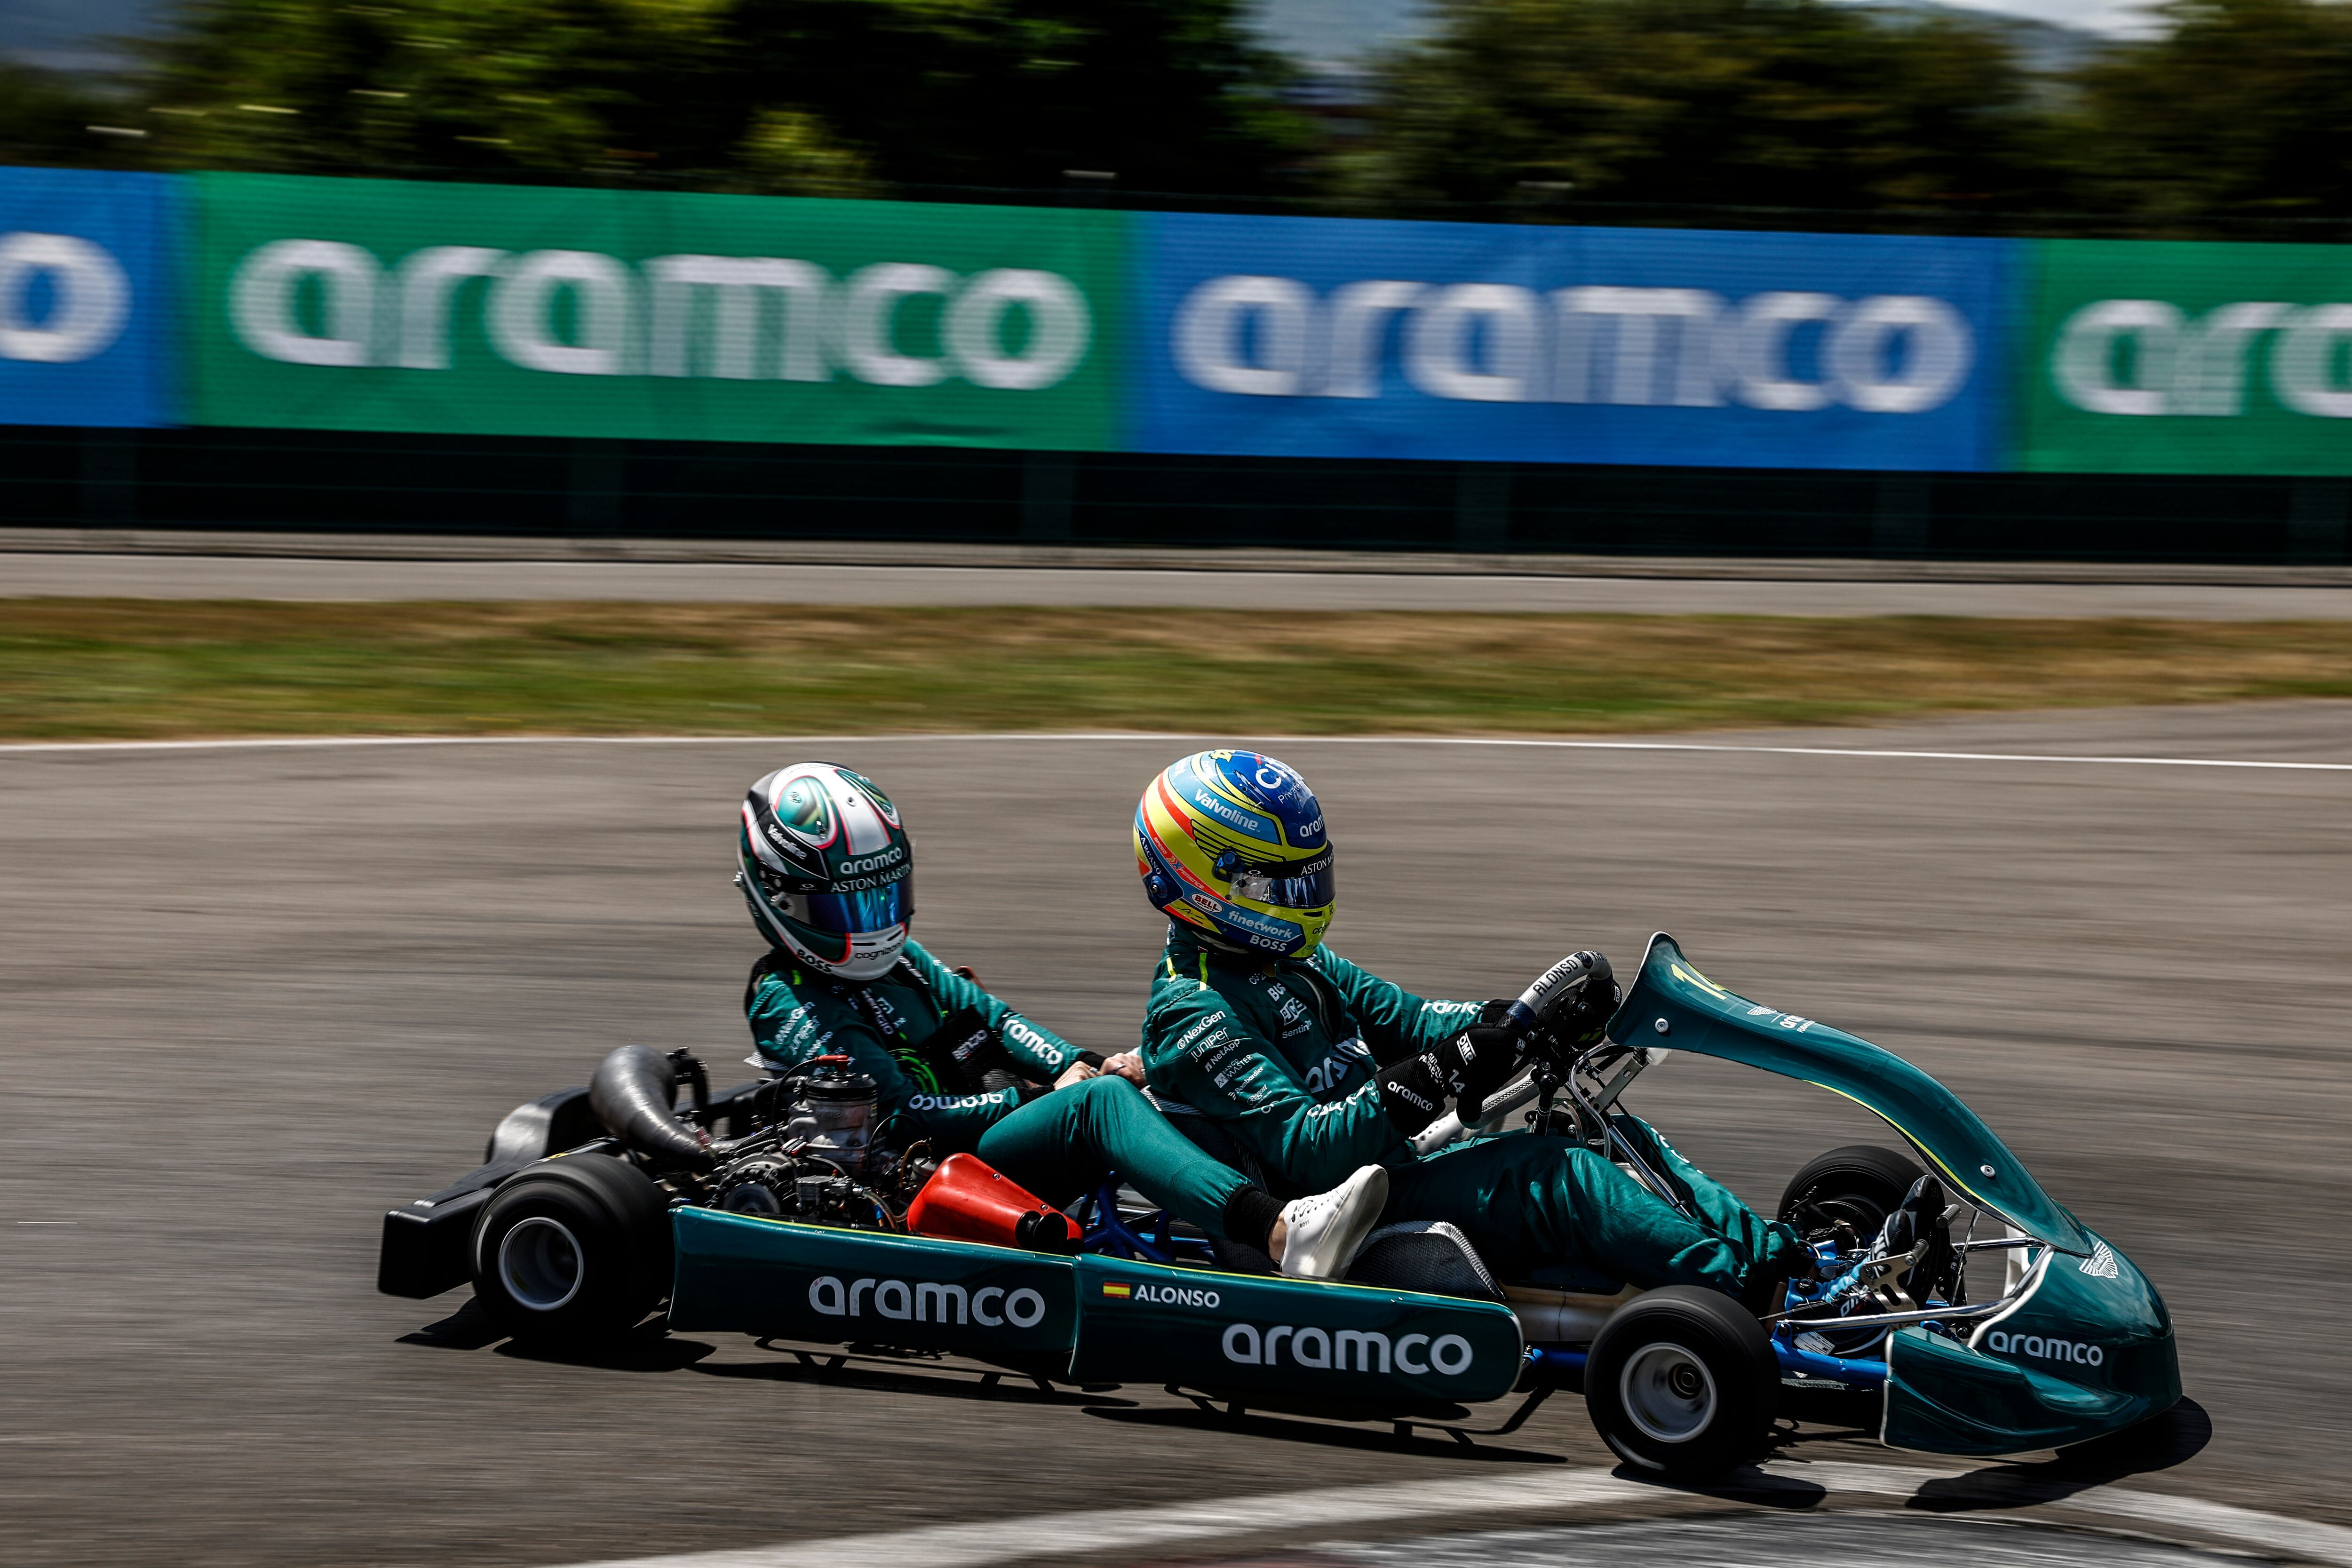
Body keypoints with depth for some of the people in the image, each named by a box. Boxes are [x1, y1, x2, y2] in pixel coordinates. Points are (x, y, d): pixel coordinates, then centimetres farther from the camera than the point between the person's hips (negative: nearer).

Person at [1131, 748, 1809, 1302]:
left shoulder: (1296, 963, 16)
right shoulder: (1191, 1014, -15)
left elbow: (1404, 1020, 14)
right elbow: (1301, 1149, -24)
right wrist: (1426, 1084, -33)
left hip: (1391, 1161, 10)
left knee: (1616, 1137, -1)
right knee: (1554, 1175, -26)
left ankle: (1766, 1246, -11)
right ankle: (1746, 1281, -33)